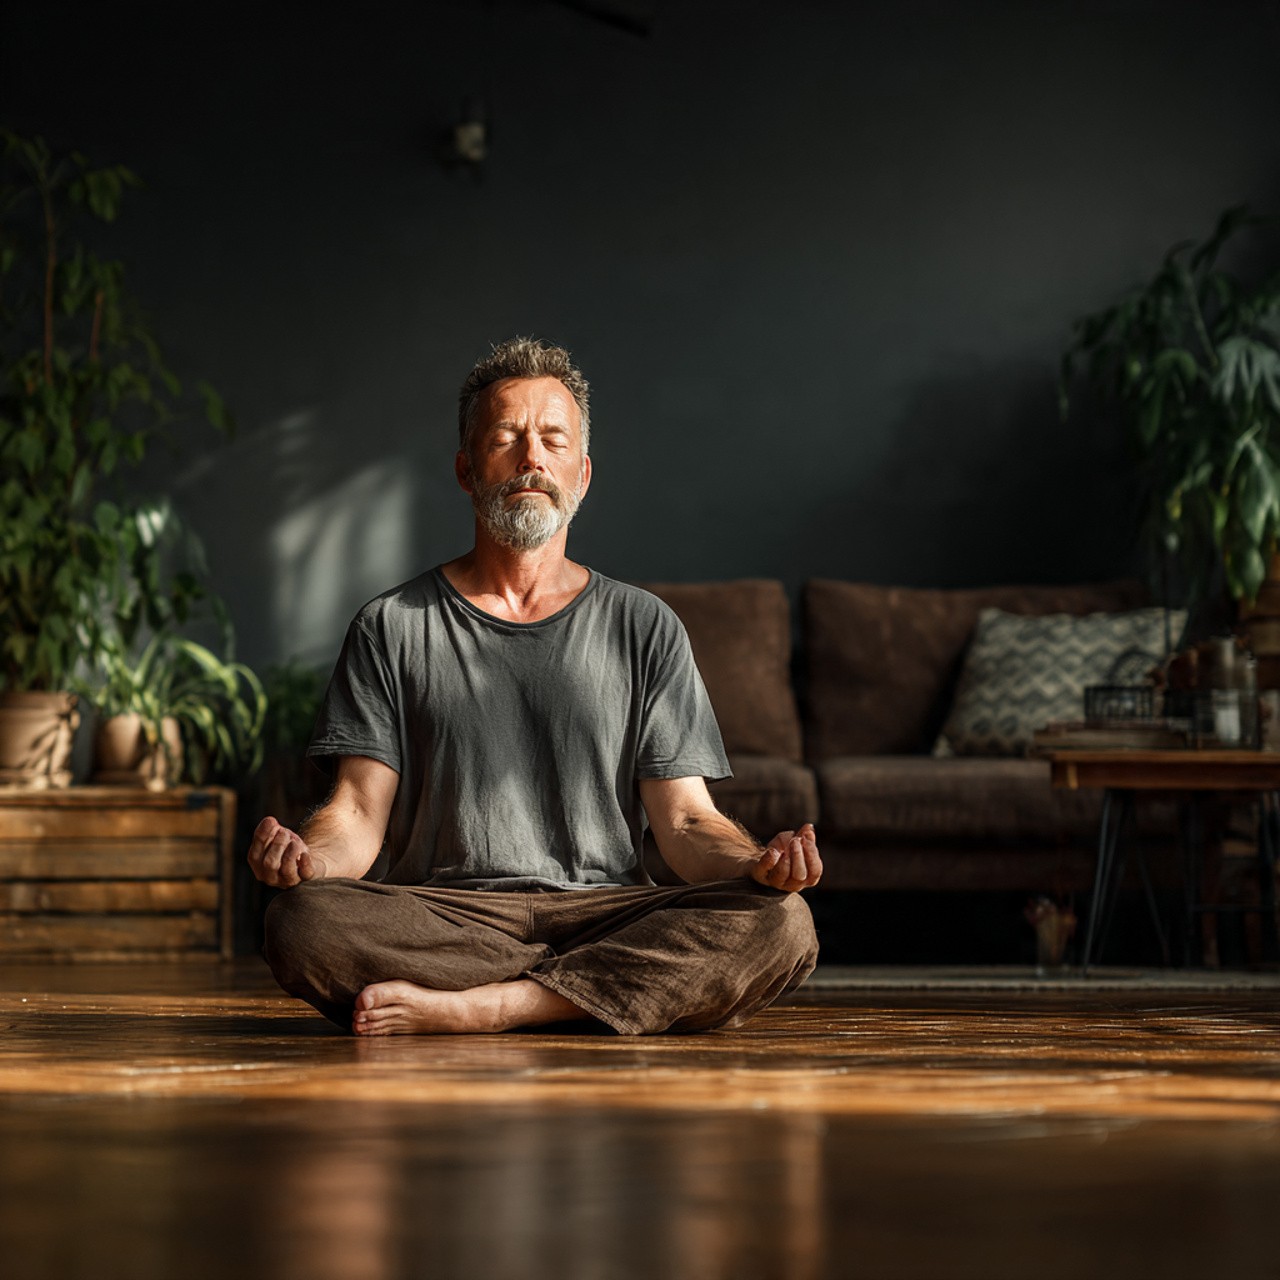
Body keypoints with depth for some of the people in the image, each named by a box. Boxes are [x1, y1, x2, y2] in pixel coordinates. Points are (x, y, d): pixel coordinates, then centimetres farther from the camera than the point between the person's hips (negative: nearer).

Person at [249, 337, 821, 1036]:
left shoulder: (644, 628, 14)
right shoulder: (392, 628, 12)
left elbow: (686, 821, 7)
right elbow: (358, 813, 5)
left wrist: (759, 863, -16)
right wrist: (305, 854, -20)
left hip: (605, 908, 1)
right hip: (443, 916, -1)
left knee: (780, 925, -29)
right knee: (302, 921, -33)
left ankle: (475, 1008, -28)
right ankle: (604, 988, -23)